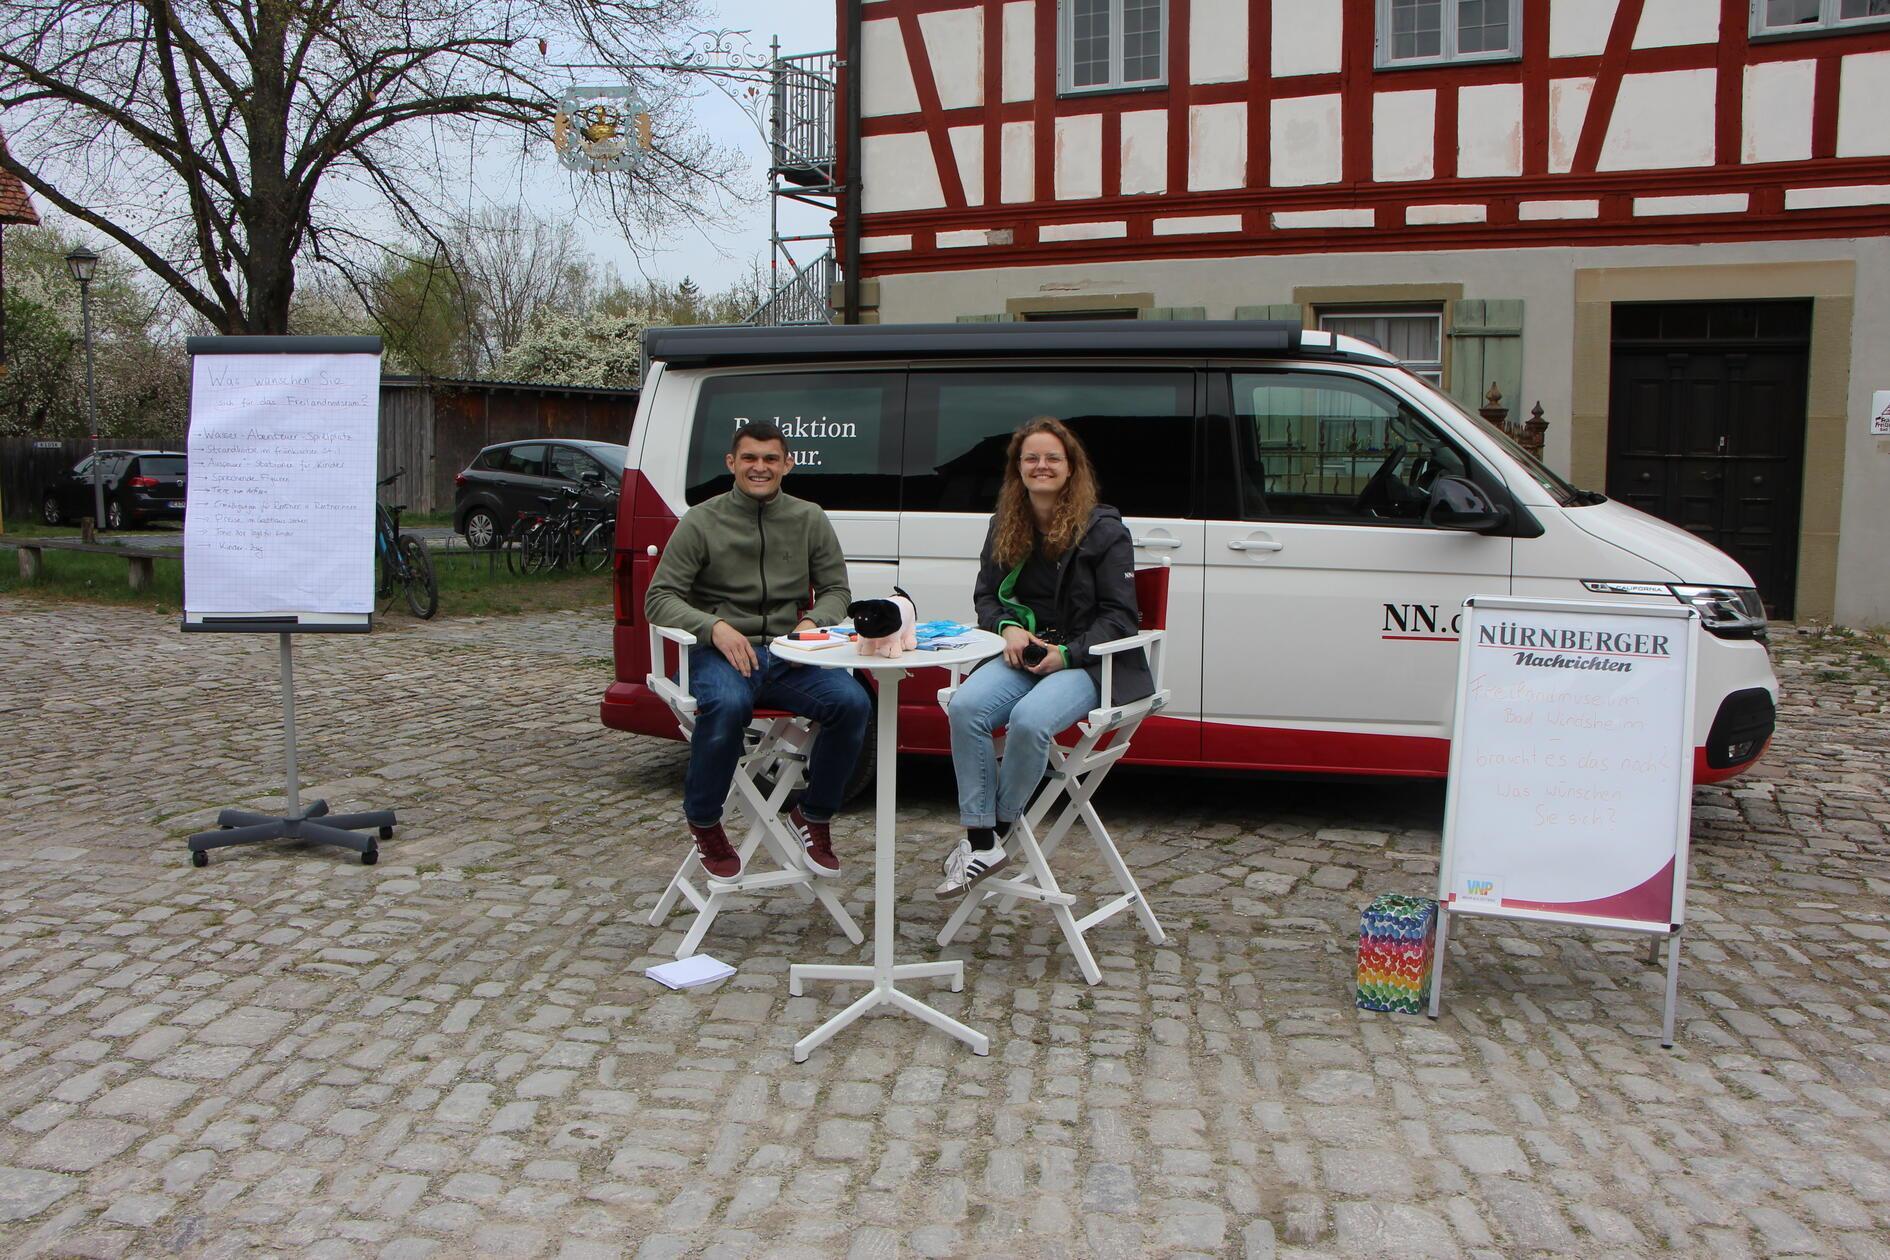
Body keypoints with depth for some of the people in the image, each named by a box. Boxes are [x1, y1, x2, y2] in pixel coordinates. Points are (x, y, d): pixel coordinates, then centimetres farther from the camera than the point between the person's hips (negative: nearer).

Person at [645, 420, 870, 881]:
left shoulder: (810, 520, 11)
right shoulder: (702, 522, 3)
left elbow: (837, 591, 14)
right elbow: (660, 598, -1)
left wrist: (814, 622, -10)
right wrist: (716, 627, -19)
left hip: (790, 655, 3)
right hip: (721, 653, -3)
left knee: (852, 702, -25)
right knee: (728, 705, -38)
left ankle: (814, 816, -2)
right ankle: (702, 821, -10)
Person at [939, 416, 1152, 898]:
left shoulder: (1104, 529, -3)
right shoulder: (1004, 528, 12)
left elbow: (1119, 615, -5)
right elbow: (986, 595, 16)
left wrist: (1066, 653, -17)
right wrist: (1009, 627, -7)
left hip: (1088, 662, -4)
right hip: (1022, 654, 5)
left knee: (1029, 719, -35)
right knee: (966, 707, -27)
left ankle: (998, 830, -11)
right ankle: (980, 842, -22)